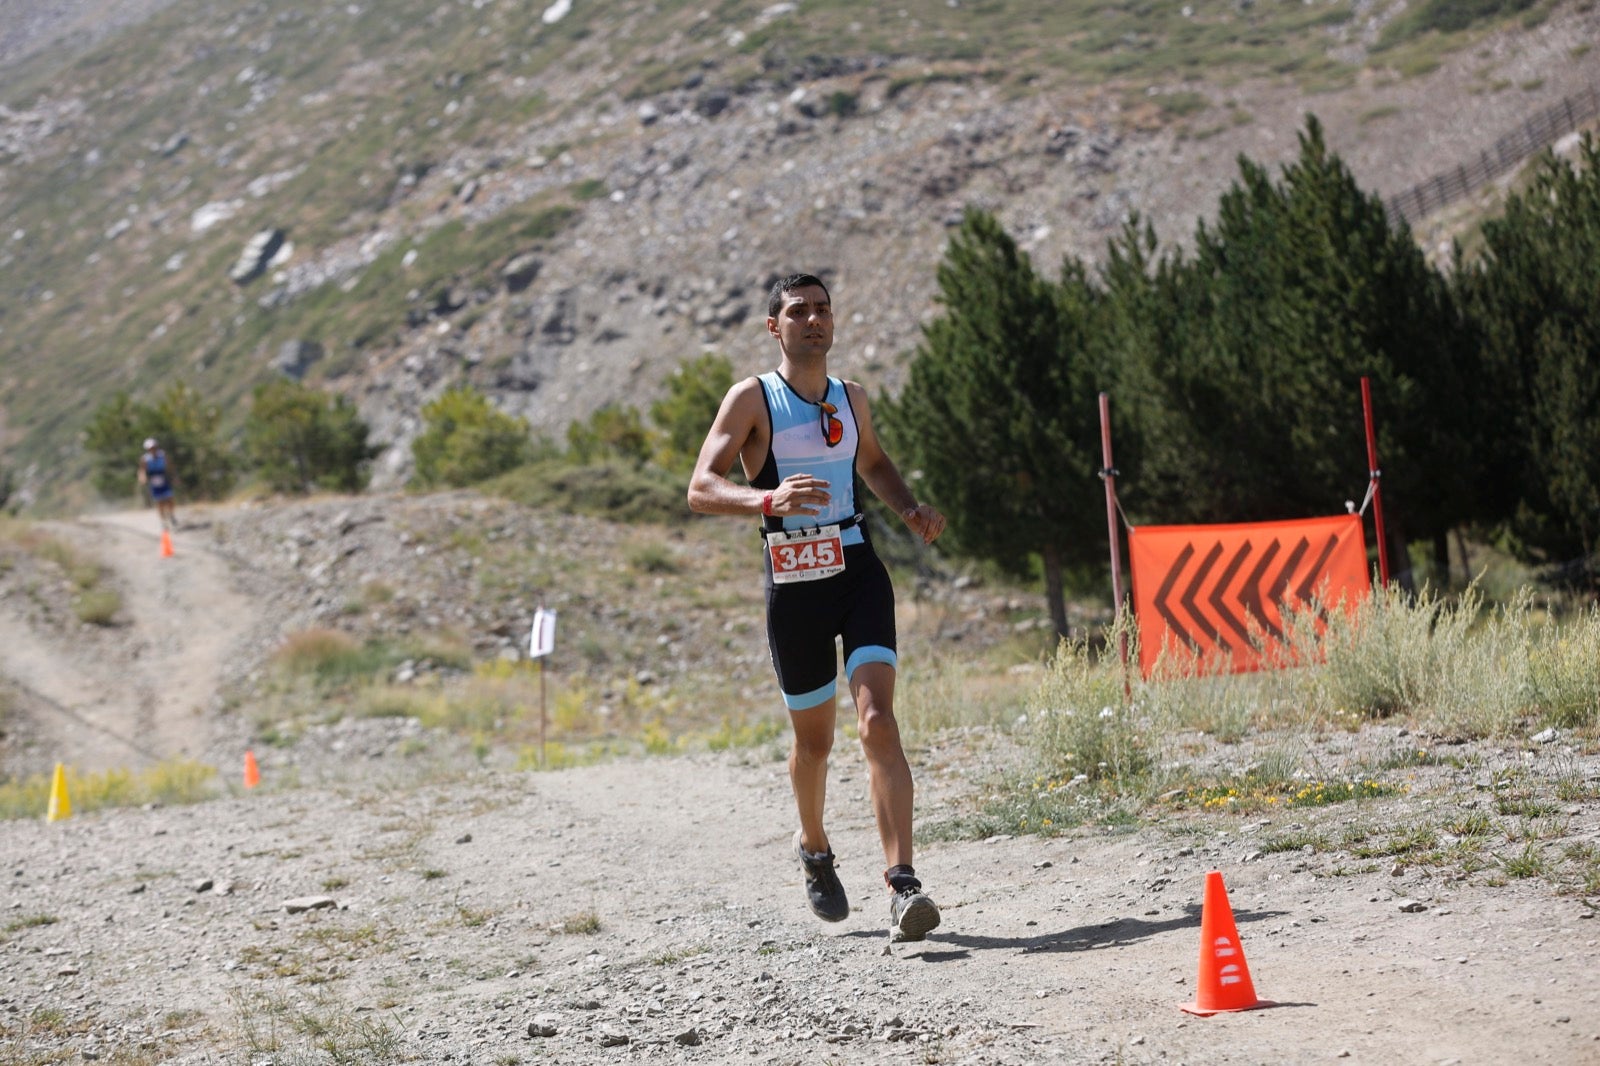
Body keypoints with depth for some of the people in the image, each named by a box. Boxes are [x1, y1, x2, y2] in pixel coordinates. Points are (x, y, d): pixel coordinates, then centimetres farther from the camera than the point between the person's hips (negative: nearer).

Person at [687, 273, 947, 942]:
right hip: (793, 582, -2)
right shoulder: (752, 398, -3)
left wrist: (911, 510, 11)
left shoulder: (850, 398, 11)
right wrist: (769, 499, -31)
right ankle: (814, 851, 41)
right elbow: (701, 489, -12)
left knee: (877, 719, -16)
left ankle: (902, 886, -23)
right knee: (813, 737, 11)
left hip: (857, 569, 2)